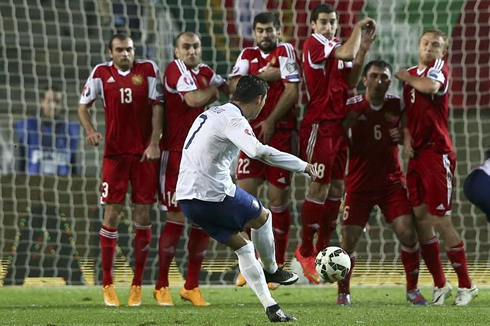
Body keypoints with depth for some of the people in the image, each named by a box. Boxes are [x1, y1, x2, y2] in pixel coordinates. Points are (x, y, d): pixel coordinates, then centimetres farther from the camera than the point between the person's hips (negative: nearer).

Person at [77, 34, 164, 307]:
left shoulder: (148, 69, 0)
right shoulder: (101, 73, 2)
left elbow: (157, 107, -1)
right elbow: (83, 106, 10)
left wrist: (154, 143, -9)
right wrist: (90, 130, -9)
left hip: (145, 153, 0)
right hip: (115, 152, 0)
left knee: (143, 214, 1)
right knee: (112, 214, -3)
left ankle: (137, 284, 9)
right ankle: (108, 284, 4)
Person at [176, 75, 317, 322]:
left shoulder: (212, 113, 16)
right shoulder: (233, 120, -14)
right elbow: (259, 151, -31)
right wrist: (303, 166, -26)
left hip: (186, 197, 9)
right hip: (213, 193, -9)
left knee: (241, 246, 16)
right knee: (262, 218, 16)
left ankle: (271, 308, 15)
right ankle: (271, 270, 35)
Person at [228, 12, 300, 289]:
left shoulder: (285, 52, -2)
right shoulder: (248, 55, 12)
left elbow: (292, 91, -11)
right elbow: (236, 85, -3)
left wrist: (271, 122, -12)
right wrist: (265, 76, -12)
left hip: (281, 133, -4)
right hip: (253, 132, 4)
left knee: (279, 198, 0)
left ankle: (277, 265, 9)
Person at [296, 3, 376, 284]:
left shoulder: (338, 48, 16)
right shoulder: (314, 44, -11)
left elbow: (351, 83, 13)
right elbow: (347, 53, -25)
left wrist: (363, 50, 5)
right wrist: (359, 28, -8)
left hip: (337, 126, 8)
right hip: (319, 126, -8)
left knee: (337, 189, 8)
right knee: (320, 187, -7)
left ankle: (323, 250, 16)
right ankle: (305, 251, 3)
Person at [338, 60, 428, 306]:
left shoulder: (397, 105, -2)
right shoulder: (351, 107, -9)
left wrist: (402, 136, -11)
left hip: (391, 181, 2)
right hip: (359, 184, -2)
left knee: (407, 233, -9)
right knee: (349, 239, -8)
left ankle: (412, 289, 8)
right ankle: (343, 292, 11)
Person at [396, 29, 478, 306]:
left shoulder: (439, 67, -6)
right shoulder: (413, 74, 16)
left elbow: (431, 86, -29)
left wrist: (406, 76, -11)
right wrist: (407, 136, 3)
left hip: (437, 153, -7)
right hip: (417, 154, 7)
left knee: (441, 221, -7)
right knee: (420, 218, 3)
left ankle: (466, 285, 4)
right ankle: (440, 284, 12)